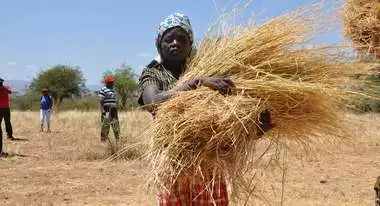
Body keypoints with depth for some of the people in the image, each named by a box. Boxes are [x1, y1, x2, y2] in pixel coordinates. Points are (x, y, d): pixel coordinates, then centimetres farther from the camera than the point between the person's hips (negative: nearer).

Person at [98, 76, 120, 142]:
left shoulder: (113, 90, 18)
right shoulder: (103, 90, -8)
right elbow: (101, 101, -12)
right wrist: (103, 111, -20)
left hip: (113, 110, 8)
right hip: (106, 110, -8)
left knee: (116, 125, 8)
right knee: (105, 125, -8)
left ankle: (118, 140, 14)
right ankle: (103, 140, -4)